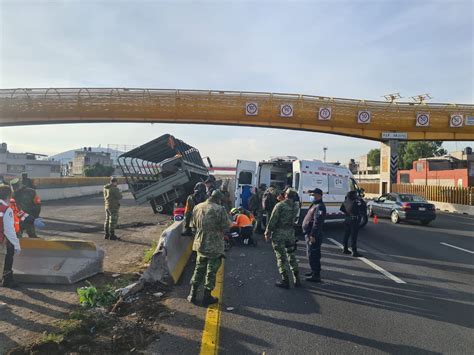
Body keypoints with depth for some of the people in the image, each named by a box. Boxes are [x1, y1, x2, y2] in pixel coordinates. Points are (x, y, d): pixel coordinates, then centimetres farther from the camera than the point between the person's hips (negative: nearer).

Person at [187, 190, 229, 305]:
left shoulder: (197, 207, 0)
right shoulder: (220, 209, -17)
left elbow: (193, 225, 10)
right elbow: (225, 228, -13)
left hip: (200, 244, 5)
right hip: (215, 246, -5)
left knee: (199, 269, 19)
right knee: (211, 271, 9)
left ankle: (192, 295, 25)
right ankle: (207, 297, 19)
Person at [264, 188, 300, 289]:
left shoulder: (280, 205, -13)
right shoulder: (295, 207, 4)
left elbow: (273, 220, -13)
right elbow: (293, 219, 7)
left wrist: (268, 233, -7)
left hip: (279, 233, -5)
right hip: (291, 233, 5)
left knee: (281, 257, 2)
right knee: (291, 256, 16)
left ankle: (285, 281, 5)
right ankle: (297, 279, 20)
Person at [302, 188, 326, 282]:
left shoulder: (319, 207, -18)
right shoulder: (315, 205, 16)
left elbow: (317, 222, -25)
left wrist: (313, 235, -27)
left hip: (314, 235, -11)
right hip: (310, 234, 11)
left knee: (313, 255, -6)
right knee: (313, 254, 20)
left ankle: (316, 276, 1)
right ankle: (315, 271, 33)